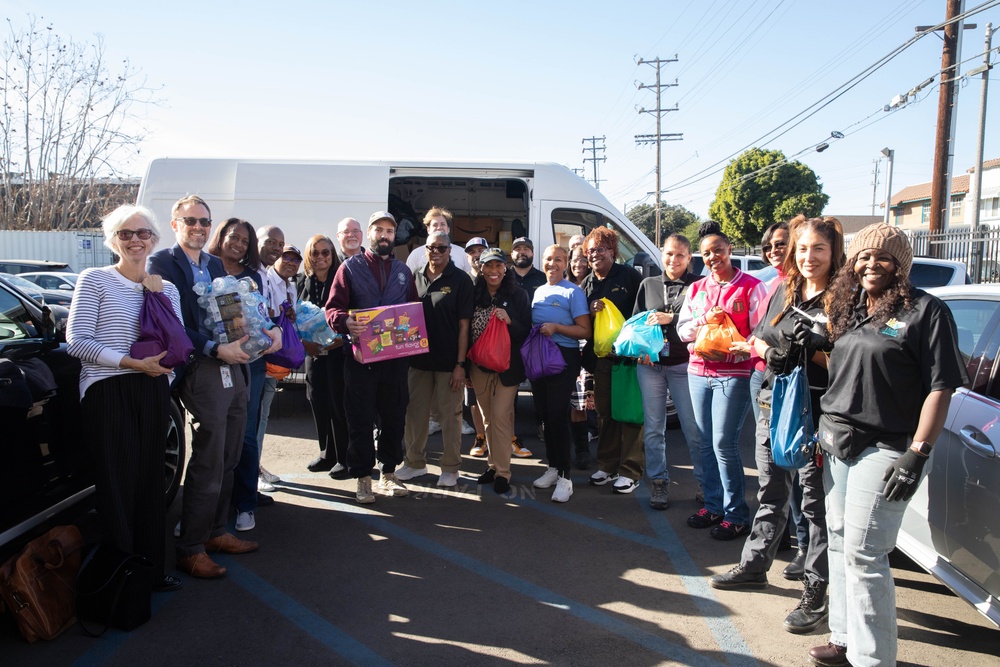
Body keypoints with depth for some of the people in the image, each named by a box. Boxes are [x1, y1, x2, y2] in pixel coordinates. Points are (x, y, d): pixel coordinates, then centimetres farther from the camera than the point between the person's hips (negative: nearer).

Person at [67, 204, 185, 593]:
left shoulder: (165, 288, 13)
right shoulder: (94, 280, -1)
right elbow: (76, 340, -9)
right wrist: (133, 363, -16)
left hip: (153, 392, 5)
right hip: (108, 392, -4)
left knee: (150, 482, 11)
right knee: (117, 484, 0)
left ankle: (152, 571, 22)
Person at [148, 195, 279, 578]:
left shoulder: (216, 265, 18)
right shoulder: (161, 263, -5)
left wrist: (269, 331, -1)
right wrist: (215, 349, -23)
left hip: (233, 368, 7)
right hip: (201, 371, -7)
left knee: (227, 461, 14)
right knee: (208, 465, -5)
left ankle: (216, 532, 27)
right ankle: (190, 549, 7)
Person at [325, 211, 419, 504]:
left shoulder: (403, 271, 14)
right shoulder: (351, 267, 4)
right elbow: (333, 308, -2)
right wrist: (345, 321, -24)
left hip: (396, 356, 3)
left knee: (394, 416, 8)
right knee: (361, 419, 1)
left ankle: (388, 473, 20)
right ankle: (363, 477, 10)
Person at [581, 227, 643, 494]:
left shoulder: (629, 276, -3)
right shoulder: (588, 283, 13)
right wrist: (590, 311, -6)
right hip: (600, 356, 5)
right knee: (604, 412, 10)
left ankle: (630, 471, 5)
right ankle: (607, 466, 22)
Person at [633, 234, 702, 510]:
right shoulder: (647, 285, 13)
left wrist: (671, 318, -14)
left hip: (683, 365, -3)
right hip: (649, 364, 3)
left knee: (693, 427, -2)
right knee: (653, 428, 7)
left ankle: (706, 481, 13)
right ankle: (659, 482, 18)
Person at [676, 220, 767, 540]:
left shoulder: (751, 286, -4)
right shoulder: (696, 289, 13)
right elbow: (682, 330, 8)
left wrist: (730, 352, -23)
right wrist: (705, 318, -11)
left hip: (734, 373, -6)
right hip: (699, 372, 6)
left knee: (724, 444, -8)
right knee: (706, 443, 10)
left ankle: (736, 514, 5)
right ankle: (713, 505, 23)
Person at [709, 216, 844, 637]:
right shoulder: (783, 291, 11)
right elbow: (757, 338, 18)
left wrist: (813, 352, -23)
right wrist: (770, 351, -3)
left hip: (818, 412, -6)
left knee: (816, 501, 3)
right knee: (771, 494, 18)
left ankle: (815, 592, 14)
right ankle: (754, 567, 33)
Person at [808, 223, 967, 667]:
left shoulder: (925, 311, -9)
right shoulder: (849, 309, 13)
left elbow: (940, 387, -13)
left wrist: (917, 453, -18)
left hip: (884, 449, -7)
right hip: (837, 445, 7)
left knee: (863, 555, -5)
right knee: (839, 544, 13)